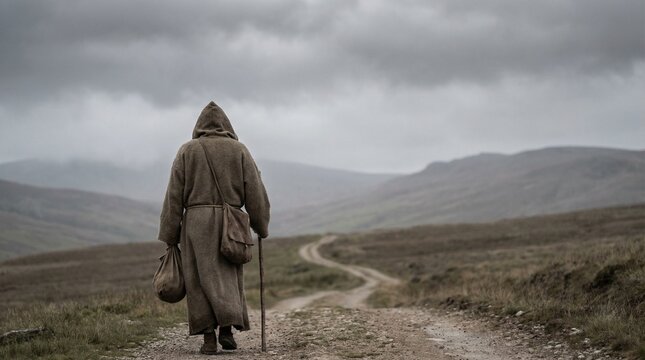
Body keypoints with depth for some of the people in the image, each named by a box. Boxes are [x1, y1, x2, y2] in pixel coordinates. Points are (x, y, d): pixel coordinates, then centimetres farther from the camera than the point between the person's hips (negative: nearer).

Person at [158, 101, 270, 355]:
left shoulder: (187, 151, 5)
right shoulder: (239, 151, 6)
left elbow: (174, 197, 0)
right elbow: (255, 193, 2)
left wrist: (169, 237, 3)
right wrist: (261, 228, 13)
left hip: (196, 221, -1)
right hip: (229, 223, 1)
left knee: (201, 281, 4)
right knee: (227, 278, 11)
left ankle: (209, 339, -3)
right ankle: (227, 329, -7)